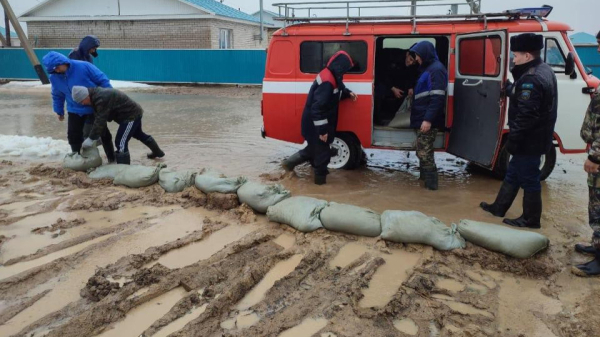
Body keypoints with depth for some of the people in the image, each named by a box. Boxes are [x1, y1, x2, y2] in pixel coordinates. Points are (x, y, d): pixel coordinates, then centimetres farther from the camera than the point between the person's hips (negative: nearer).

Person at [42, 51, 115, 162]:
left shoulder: (83, 66, -21)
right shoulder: (54, 78, -5)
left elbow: (102, 80, -15)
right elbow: (57, 96, 11)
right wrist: (59, 111, 16)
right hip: (75, 111, 4)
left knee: (103, 133, 6)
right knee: (73, 136, 5)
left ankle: (112, 159, 20)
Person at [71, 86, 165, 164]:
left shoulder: (101, 99, -30)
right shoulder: (96, 95, 4)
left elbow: (100, 121, -29)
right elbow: (98, 118, 11)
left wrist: (91, 139, -22)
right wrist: (95, 136, 9)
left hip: (131, 115, -11)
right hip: (134, 112, 11)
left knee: (121, 142, -13)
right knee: (139, 135, 31)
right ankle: (158, 152, 51)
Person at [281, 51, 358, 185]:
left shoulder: (331, 76, 5)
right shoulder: (327, 81, -28)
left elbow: (338, 89, 28)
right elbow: (318, 108, -30)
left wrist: (348, 93, 9)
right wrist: (322, 130, -27)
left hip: (316, 123, 10)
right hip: (316, 125, -10)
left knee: (315, 148, 23)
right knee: (322, 151, 6)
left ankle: (290, 163, 32)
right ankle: (320, 177, 23)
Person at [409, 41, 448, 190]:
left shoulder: (436, 69, -15)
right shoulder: (427, 68, 17)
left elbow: (437, 98, -23)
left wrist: (428, 119, -27)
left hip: (428, 120, -10)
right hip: (423, 118, 10)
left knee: (424, 152, -6)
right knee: (423, 151, 18)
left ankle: (430, 183, 0)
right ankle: (425, 178, 30)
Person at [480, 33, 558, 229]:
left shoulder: (531, 79, -23)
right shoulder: (544, 71, 11)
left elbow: (526, 115, -26)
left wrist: (513, 139, -22)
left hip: (529, 140, -11)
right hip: (535, 137, 11)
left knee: (529, 179, 2)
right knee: (513, 174, 19)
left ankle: (530, 219, 14)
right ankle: (498, 207, 32)